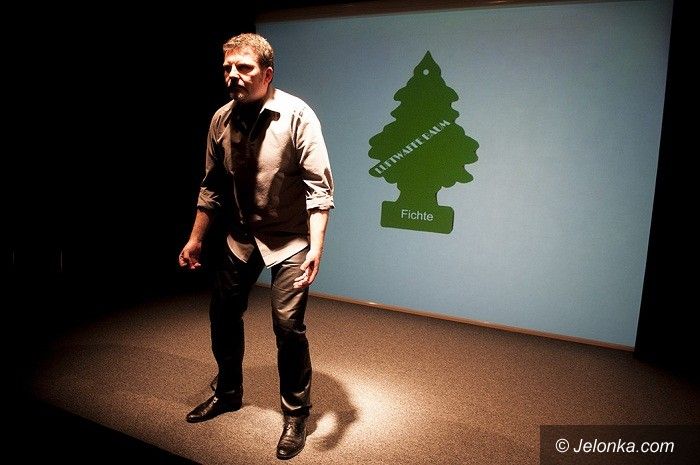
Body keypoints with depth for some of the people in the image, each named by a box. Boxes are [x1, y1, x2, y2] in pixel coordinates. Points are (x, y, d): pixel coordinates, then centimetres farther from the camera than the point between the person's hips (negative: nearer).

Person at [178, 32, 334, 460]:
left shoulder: (297, 116, -17)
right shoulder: (221, 120, -1)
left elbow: (319, 186, -20)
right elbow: (213, 185, 9)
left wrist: (315, 247, -30)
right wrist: (196, 239, 12)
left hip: (289, 239, -5)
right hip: (242, 237, 6)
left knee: (288, 325, -9)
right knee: (223, 314, 13)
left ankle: (296, 414, 16)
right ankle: (229, 393, 39)